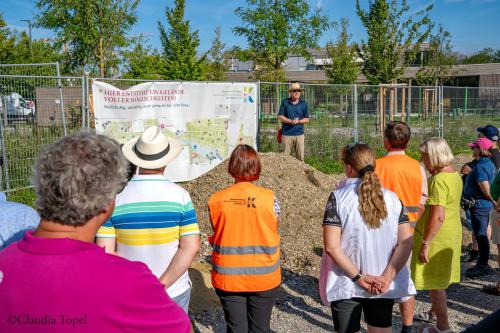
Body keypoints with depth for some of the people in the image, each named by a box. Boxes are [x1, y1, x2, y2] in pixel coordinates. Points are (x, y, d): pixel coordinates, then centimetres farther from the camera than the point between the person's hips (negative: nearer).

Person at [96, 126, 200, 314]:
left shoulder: (115, 198, -10)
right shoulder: (180, 195, -11)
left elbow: (105, 252, -11)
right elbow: (191, 247, -16)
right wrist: (162, 284, -14)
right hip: (175, 292, 0)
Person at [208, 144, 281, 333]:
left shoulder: (216, 200, -9)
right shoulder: (269, 198, -13)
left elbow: (217, 235, -1)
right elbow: (273, 232, -3)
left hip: (228, 278, 1)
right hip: (263, 278, 0)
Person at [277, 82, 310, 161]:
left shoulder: (303, 103, 7)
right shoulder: (285, 102, 3)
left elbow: (307, 119, 8)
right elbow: (280, 117, 2)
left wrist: (298, 121, -12)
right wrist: (290, 121, -13)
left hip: (299, 134, 1)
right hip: (287, 133, -1)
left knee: (300, 157, 3)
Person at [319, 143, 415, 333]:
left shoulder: (338, 198, -12)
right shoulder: (391, 198, -2)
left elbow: (332, 246, -18)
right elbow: (407, 241, -7)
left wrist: (359, 277, -13)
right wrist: (386, 277, -9)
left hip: (346, 285, -3)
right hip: (383, 286, 3)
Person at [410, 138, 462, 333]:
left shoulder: (438, 180, -23)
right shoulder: (455, 175, 8)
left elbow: (438, 216, -28)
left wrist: (425, 244, -24)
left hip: (436, 237, -10)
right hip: (452, 235, 10)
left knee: (434, 283, 2)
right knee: (439, 279, 24)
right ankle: (435, 312, 41)